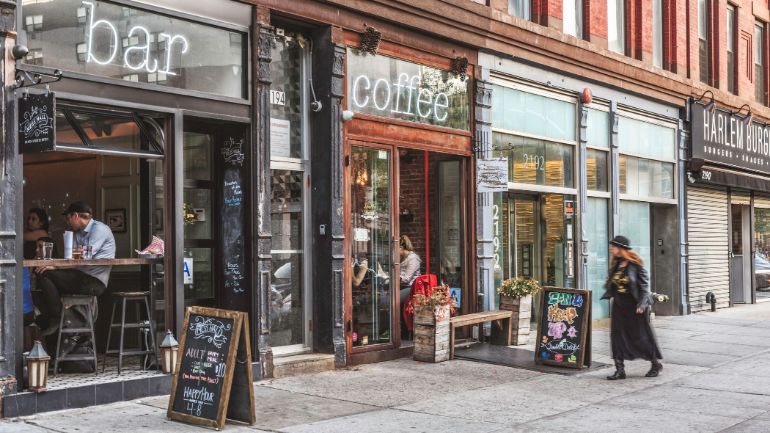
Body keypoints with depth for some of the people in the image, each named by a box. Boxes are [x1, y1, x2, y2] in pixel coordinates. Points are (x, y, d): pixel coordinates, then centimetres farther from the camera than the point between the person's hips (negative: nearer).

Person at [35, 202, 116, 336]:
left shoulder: (100, 229, -7)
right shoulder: (79, 233, 22)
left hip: (95, 282, -9)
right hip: (82, 277, 9)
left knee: (45, 275, -16)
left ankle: (55, 322, -10)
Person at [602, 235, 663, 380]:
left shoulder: (635, 264, -13)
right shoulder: (615, 264, 5)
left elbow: (644, 285, -12)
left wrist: (641, 304, -18)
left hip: (634, 306, -6)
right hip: (619, 305, 6)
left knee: (641, 336, 4)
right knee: (617, 335, 0)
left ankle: (656, 364, 24)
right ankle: (620, 369, 4)